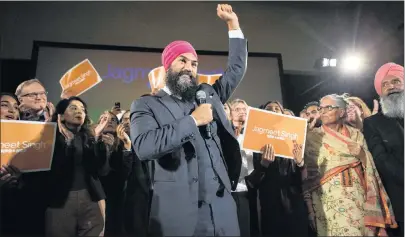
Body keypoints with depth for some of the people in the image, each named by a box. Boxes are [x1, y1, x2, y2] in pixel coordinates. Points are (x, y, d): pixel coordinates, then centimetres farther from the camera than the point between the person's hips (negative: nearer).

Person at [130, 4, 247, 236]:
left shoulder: (208, 94, 15)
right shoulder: (146, 105, -1)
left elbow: (237, 68, 22)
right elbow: (144, 147, -18)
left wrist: (233, 23, 19)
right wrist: (192, 120, -14)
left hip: (222, 205, 5)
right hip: (178, 210, -4)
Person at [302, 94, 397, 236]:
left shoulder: (356, 135, 9)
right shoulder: (313, 136, 3)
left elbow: (369, 168, 8)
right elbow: (310, 171, 1)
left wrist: (362, 155, -10)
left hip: (358, 196, 2)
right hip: (330, 198, -2)